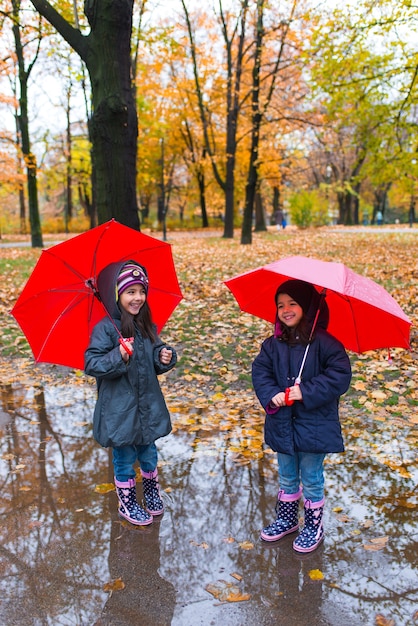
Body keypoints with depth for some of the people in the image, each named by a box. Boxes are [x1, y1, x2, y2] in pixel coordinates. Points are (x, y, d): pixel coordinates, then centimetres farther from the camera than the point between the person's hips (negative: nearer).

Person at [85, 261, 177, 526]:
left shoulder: (147, 326, 2)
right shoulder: (105, 328, -15)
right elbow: (92, 363, -18)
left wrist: (165, 357, -12)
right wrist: (118, 357, -31)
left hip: (148, 405, 5)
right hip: (119, 409, -5)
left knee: (149, 455, 20)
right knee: (124, 458, 11)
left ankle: (152, 494, 44)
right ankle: (128, 503, 32)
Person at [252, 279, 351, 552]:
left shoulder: (323, 342, -15)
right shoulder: (273, 344, 0)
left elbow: (340, 375, -19)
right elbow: (260, 371, 1)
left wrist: (306, 391, -24)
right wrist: (271, 394, -18)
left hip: (314, 425, -5)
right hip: (282, 424, 5)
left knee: (311, 479, 11)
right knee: (287, 477, 21)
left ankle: (314, 526, 32)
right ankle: (287, 520, 41)